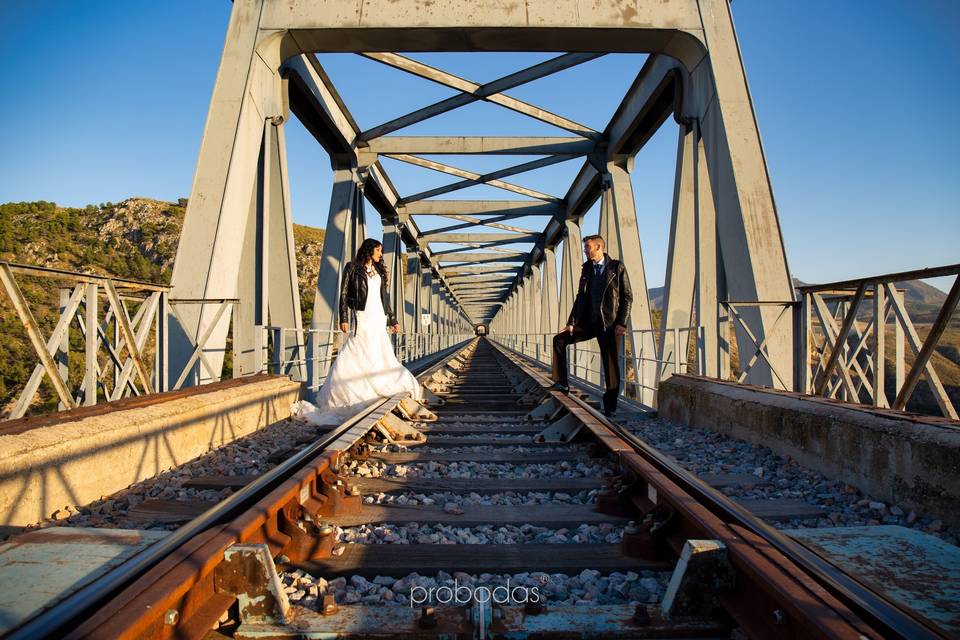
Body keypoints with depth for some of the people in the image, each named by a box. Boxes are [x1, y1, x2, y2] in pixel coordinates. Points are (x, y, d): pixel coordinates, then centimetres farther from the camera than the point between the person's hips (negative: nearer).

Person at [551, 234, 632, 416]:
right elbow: (580, 297, 10)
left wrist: (622, 323, -13)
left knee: (611, 367, -1)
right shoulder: (587, 268, 11)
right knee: (559, 340, -8)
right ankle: (561, 383, -3)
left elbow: (627, 297, -4)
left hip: (610, 323, -5)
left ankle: (609, 408, 9)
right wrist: (571, 322, 1)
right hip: (589, 321, 5)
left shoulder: (617, 267, -3)